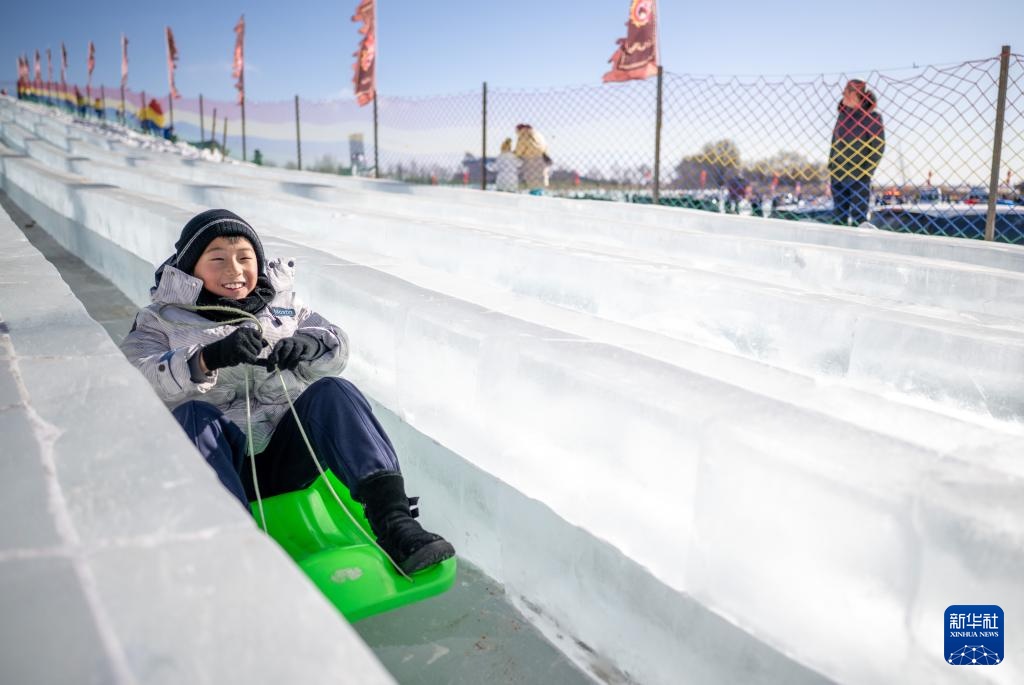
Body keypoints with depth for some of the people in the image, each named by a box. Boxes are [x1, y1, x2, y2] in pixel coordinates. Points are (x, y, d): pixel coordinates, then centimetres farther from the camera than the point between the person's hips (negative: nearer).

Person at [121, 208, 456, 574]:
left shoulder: (282, 304, 20)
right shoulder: (160, 320, 12)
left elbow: (336, 345, 3)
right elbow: (142, 381, -9)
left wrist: (308, 347, -21)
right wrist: (208, 358, -28)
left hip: (287, 458, 2)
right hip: (221, 462, -1)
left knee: (332, 392, -25)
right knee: (192, 414, -30)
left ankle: (393, 521, -39)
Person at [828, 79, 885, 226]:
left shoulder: (872, 117, -8)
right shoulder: (843, 114, 9)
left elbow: (878, 148, -8)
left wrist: (867, 171, -14)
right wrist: (831, 164, 10)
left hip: (858, 177, -6)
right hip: (838, 174, 6)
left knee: (859, 217, -3)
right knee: (838, 215, 10)